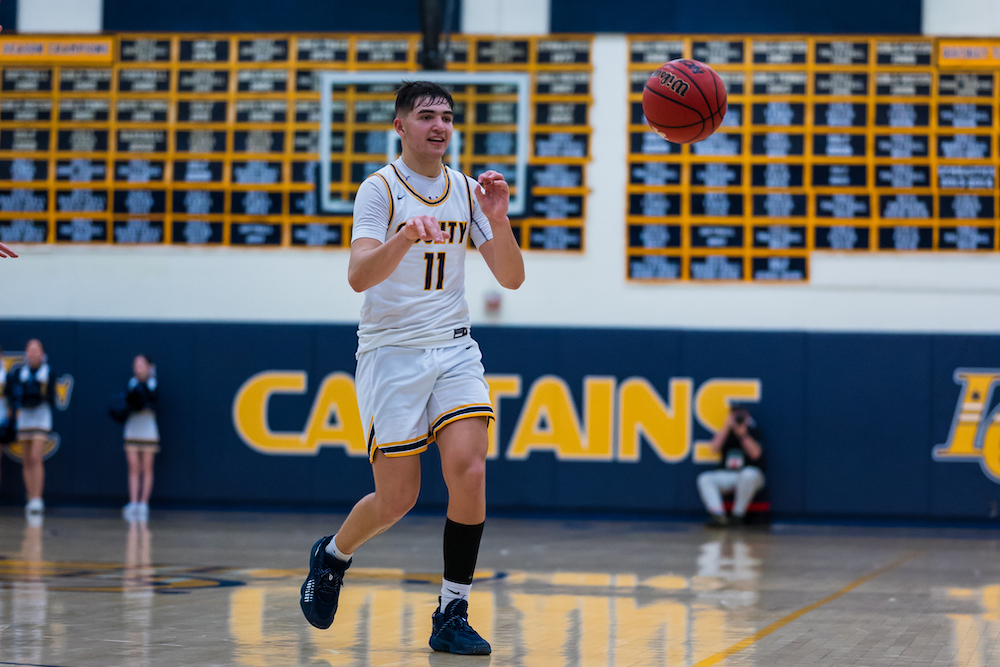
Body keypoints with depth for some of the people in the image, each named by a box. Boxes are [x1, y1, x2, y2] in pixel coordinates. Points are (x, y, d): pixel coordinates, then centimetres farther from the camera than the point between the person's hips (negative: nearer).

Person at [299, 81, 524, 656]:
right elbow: (359, 276, -22)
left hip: (454, 348, 4)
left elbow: (512, 278, 5)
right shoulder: (380, 189, -8)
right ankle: (333, 555, 30)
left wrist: (498, 221, -13)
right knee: (398, 499, -3)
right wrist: (405, 238, -41)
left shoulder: (467, 191, 7)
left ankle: (453, 615, -6)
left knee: (469, 471, -16)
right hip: (392, 351, -4)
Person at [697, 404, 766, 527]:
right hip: (725, 476, 4)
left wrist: (743, 434, -18)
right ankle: (718, 515, -38)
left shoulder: (754, 433, 4)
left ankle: (738, 515, -30)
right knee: (704, 479, -20)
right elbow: (715, 448, -5)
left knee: (749, 474, -39)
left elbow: (755, 454, -14)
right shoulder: (725, 433, 15)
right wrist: (726, 427, -9)